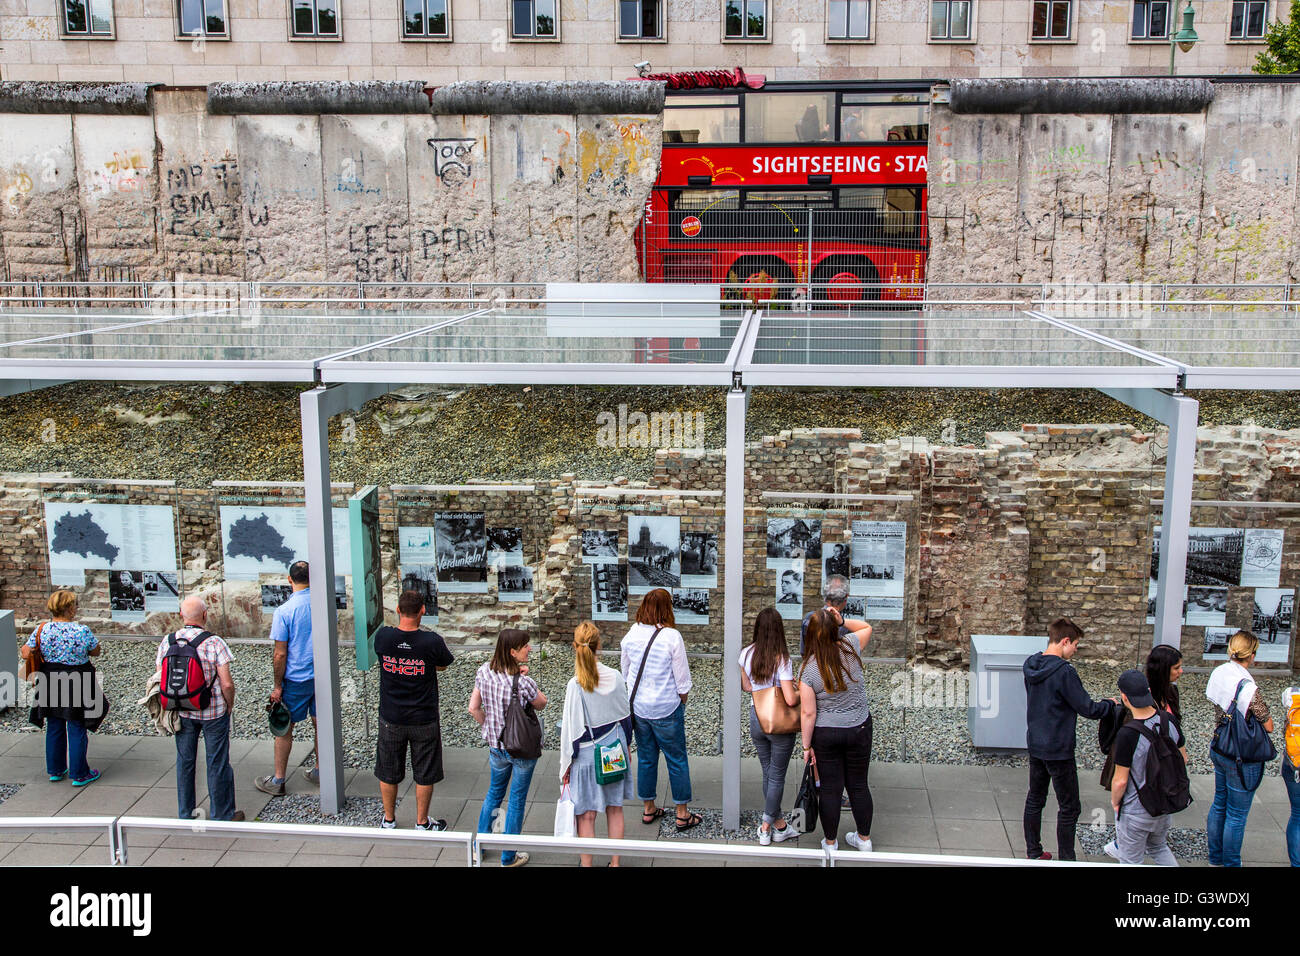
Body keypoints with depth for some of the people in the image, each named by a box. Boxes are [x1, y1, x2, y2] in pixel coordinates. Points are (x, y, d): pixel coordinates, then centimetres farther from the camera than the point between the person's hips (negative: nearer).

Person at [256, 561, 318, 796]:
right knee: (319, 724, 17)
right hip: (323, 675, 5)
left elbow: (280, 654, -16)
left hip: (296, 678, -5)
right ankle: (320, 772, 29)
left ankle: (278, 780, 16)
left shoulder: (284, 611, -17)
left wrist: (278, 686, -6)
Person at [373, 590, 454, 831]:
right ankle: (422, 823, 26)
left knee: (388, 772, 19)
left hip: (390, 719, 2)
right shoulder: (431, 641, -19)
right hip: (424, 720, -2)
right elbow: (443, 666, 0)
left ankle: (388, 820, 34)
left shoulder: (383, 637, -14)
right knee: (424, 774, 14)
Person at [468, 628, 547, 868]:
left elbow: (474, 708, -2)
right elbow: (541, 704, -8)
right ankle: (509, 857, 25)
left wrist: (489, 729, 12)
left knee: (494, 793, 26)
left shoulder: (484, 671, -10)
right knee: (517, 800, 12)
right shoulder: (523, 682, -27)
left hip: (496, 746, 5)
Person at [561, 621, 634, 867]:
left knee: (586, 815, 8)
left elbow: (571, 728, -15)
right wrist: (626, 745, 20)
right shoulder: (615, 677, -9)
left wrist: (566, 764, -4)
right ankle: (615, 862, 27)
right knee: (615, 809, 17)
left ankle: (587, 864, 16)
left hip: (587, 754, -4)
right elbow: (625, 716, 4)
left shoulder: (575, 685, -20)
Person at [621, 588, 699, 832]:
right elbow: (682, 678, -12)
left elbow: (625, 671, 8)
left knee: (646, 757, 16)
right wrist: (681, 700, 5)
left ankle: (649, 809, 27)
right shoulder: (671, 636, -18)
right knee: (677, 759, 8)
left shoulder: (632, 633, -4)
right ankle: (683, 814, 15)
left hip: (637, 706, 5)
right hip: (666, 709, -4)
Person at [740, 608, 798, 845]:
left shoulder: (746, 654, -5)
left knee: (768, 774, 18)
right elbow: (790, 700, -24)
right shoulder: (782, 659, -21)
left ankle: (779, 824, 27)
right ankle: (766, 827, 18)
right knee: (777, 777, 10)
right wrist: (802, 692, -4)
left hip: (756, 719, 5)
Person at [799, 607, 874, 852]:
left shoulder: (808, 669, -17)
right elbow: (867, 628, 12)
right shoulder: (850, 648, -12)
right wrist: (842, 621, 0)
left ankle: (830, 842, 26)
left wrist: (807, 745, -5)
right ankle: (864, 839, 32)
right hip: (859, 729, 2)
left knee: (830, 788, 11)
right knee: (858, 785, 17)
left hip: (826, 735, -2)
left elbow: (808, 713, -15)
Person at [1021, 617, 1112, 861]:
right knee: (1069, 808, 5)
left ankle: (1033, 852, 26)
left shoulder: (1031, 666, 2)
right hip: (1058, 749, -8)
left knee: (1035, 799, 17)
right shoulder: (1064, 672, -23)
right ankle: (1066, 860, 11)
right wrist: (1109, 704, 1)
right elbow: (1088, 709, -17)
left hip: (1035, 745, 8)